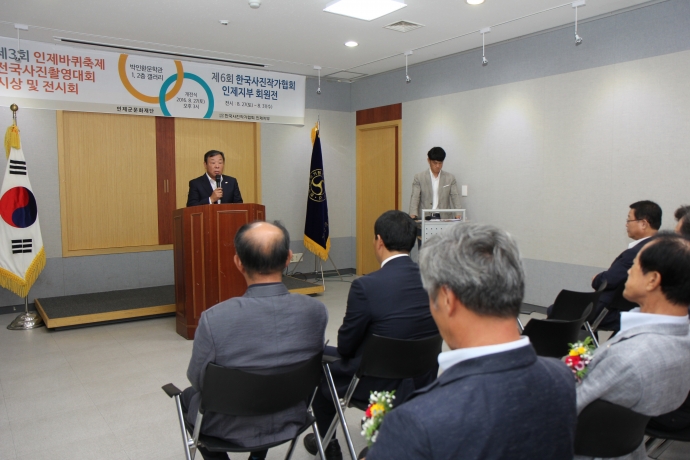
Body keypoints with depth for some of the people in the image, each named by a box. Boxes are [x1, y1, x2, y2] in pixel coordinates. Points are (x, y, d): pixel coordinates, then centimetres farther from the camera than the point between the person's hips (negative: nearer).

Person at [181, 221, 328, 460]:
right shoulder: (316, 310, -22)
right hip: (292, 420, 3)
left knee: (188, 396, 29)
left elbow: (198, 380, -12)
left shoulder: (214, 319, -31)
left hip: (233, 429, -2)